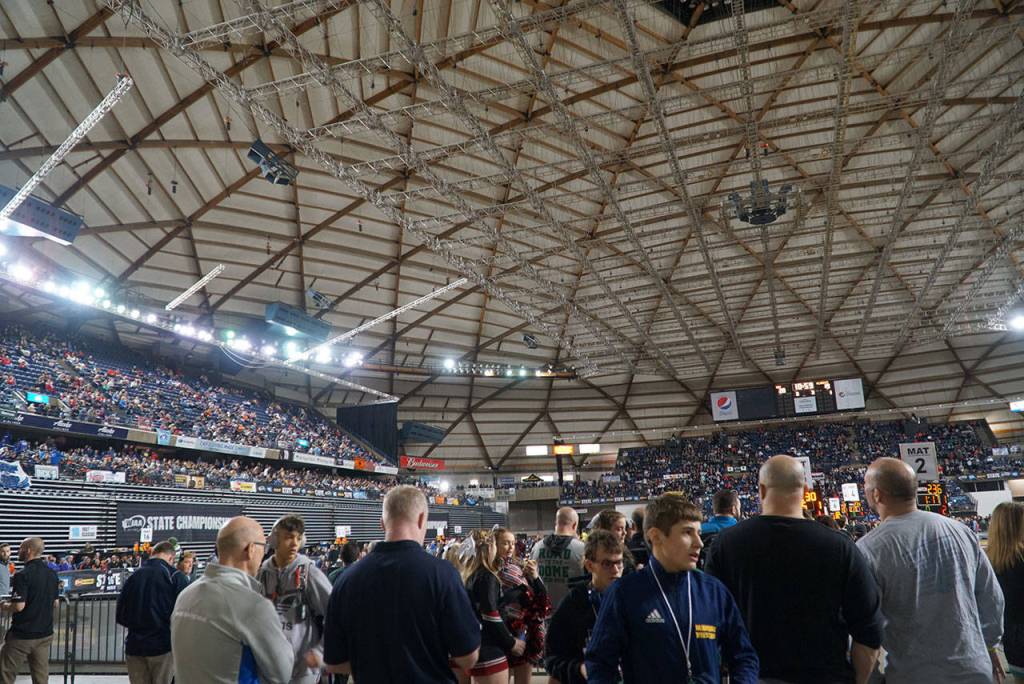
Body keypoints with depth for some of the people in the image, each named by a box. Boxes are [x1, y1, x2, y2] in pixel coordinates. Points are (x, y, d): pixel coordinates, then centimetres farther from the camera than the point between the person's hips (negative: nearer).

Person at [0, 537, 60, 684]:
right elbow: (55, 602, 14)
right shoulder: (52, 574, 6)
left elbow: (19, 606, -21)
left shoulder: (23, 575, -17)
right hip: (45, 633, 6)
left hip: (22, 635, -6)